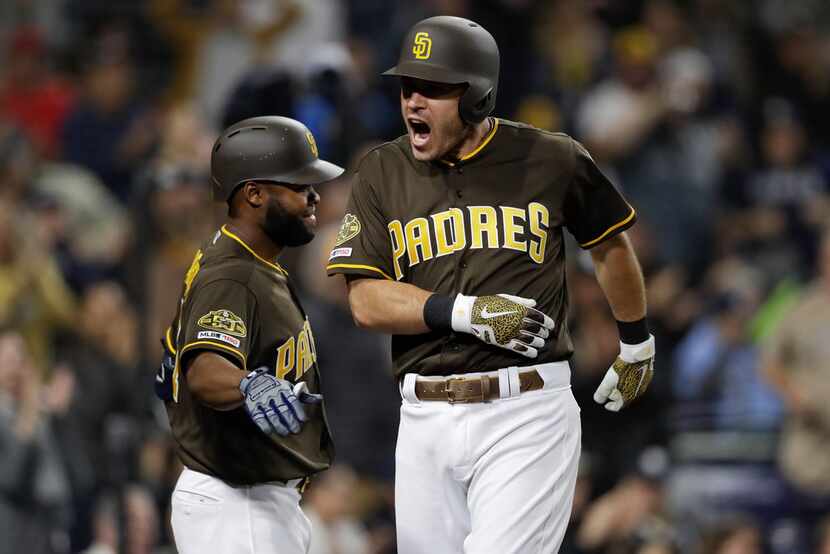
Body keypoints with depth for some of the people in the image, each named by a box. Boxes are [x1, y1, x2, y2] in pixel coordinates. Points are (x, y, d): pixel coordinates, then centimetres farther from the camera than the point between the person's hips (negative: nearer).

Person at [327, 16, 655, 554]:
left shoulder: (552, 160, 0)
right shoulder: (382, 173, 5)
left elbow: (611, 247, 17)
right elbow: (366, 302, -2)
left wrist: (637, 345, 27)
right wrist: (466, 311, -16)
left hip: (526, 413, -3)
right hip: (426, 419, 3)